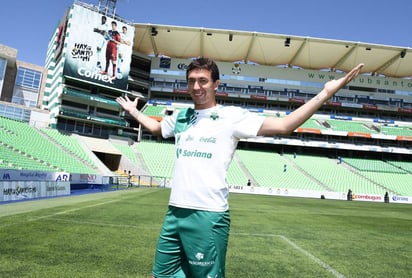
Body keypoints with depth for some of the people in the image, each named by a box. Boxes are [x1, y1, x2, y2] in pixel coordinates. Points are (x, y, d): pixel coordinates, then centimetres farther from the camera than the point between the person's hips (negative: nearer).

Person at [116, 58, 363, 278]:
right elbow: (155, 128, 35)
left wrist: (326, 93, -18)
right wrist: (134, 111, 41)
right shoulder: (180, 118, 13)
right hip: (175, 212, 6)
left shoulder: (231, 116, -5)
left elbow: (283, 125, -12)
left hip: (208, 215, -6)